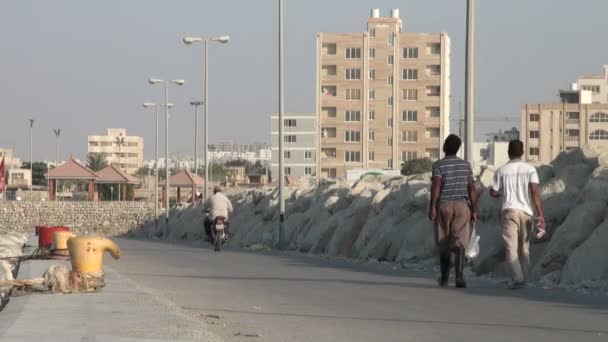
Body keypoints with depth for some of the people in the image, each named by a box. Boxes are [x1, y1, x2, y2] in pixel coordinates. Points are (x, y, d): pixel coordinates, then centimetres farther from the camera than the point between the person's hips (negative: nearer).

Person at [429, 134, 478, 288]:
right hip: (462, 206, 1)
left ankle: (444, 278, 21)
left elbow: (436, 186, -14)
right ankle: (460, 275, -26)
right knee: (460, 243, -6)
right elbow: (472, 189, 5)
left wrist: (432, 207, -14)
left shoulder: (439, 165, -3)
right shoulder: (466, 165, 7)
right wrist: (474, 210, 8)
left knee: (444, 244, 11)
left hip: (444, 206, -1)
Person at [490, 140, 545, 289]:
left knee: (511, 248, -7)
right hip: (526, 211, 2)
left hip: (509, 211, -2)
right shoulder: (530, 169, 2)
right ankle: (523, 279, 23)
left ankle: (517, 278, -23)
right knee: (524, 248, 17)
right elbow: (535, 191, -9)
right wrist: (541, 215, -11)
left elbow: (493, 193, 8)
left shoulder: (501, 171, 3)